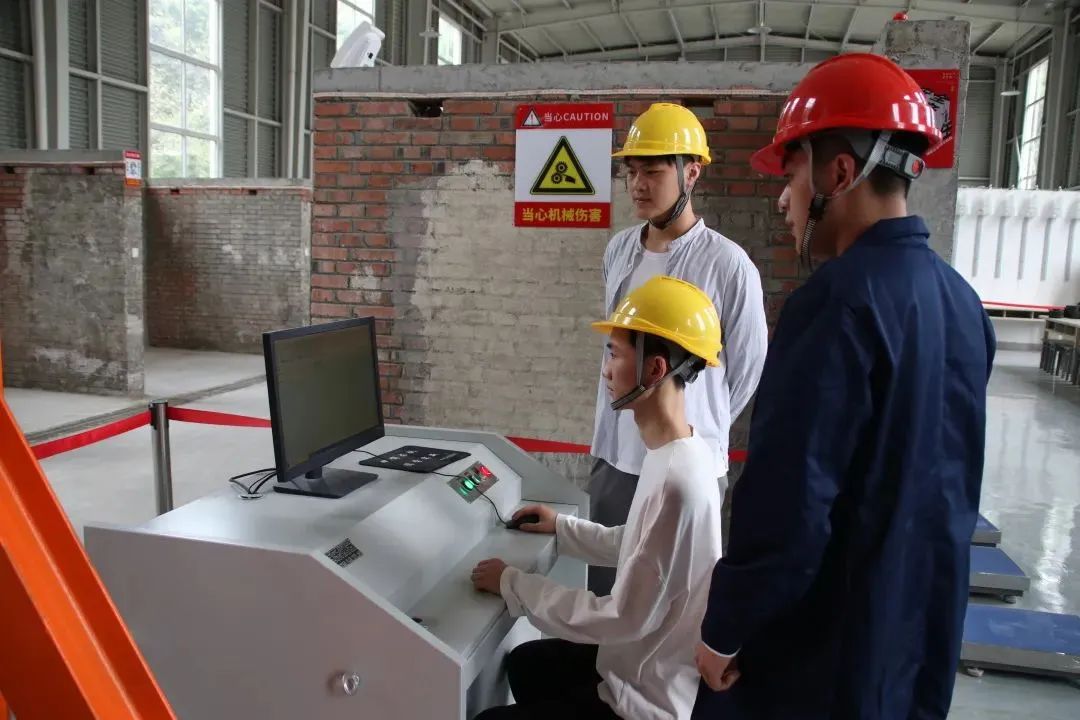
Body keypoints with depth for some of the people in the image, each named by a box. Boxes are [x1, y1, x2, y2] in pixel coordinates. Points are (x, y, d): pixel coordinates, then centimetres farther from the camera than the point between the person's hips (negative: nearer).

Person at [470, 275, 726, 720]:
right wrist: (563, 528, 14)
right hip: (644, 663, 9)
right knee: (523, 663, 27)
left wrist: (513, 584, -19)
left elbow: (626, 618, -27)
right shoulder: (677, 453, -2)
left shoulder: (677, 480, -33)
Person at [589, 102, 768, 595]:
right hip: (613, 459, 6)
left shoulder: (727, 265, -14)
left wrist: (699, 428, 6)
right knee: (604, 594, 18)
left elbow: (748, 370, -4)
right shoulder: (618, 250, 4)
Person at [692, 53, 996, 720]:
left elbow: (787, 503, -27)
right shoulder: (960, 299, 3)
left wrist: (723, 632, -14)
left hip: (823, 651, -8)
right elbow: (940, 484, 12)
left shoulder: (840, 299, -25)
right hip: (920, 634, 8)